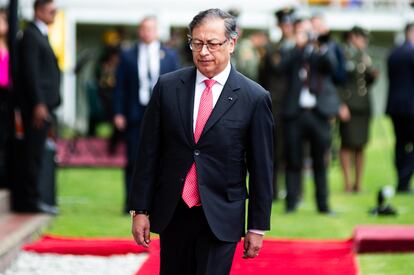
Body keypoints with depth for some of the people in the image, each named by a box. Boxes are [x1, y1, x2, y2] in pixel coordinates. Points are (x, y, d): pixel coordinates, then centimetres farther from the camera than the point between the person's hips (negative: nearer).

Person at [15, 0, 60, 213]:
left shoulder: (41, 35, 20)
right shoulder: (30, 35, -10)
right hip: (37, 106, -9)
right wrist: (38, 104, -20)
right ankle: (29, 200, -4)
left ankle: (27, 200, 13)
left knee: (35, 154, 10)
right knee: (34, 154, -7)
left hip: (44, 104, 9)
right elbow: (31, 72, -16)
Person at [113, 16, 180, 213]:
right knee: (133, 161, 1)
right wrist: (118, 113, -3)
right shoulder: (127, 56, 7)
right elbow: (120, 87, 6)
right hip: (135, 115, 0)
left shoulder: (170, 55, 9)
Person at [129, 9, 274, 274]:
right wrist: (140, 210, 2)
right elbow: (149, 152, 5)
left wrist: (258, 226, 0)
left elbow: (261, 168, -1)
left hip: (220, 218, -3)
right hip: (172, 213, 3)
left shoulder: (255, 98, -4)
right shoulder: (168, 86, 2)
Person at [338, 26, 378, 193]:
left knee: (360, 146, 7)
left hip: (363, 107, 7)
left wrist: (373, 76, 1)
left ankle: (358, 183, 13)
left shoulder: (364, 57, 17)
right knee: (348, 144, -5)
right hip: (348, 107, -6)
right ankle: (347, 183, 0)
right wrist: (340, 105, -17)